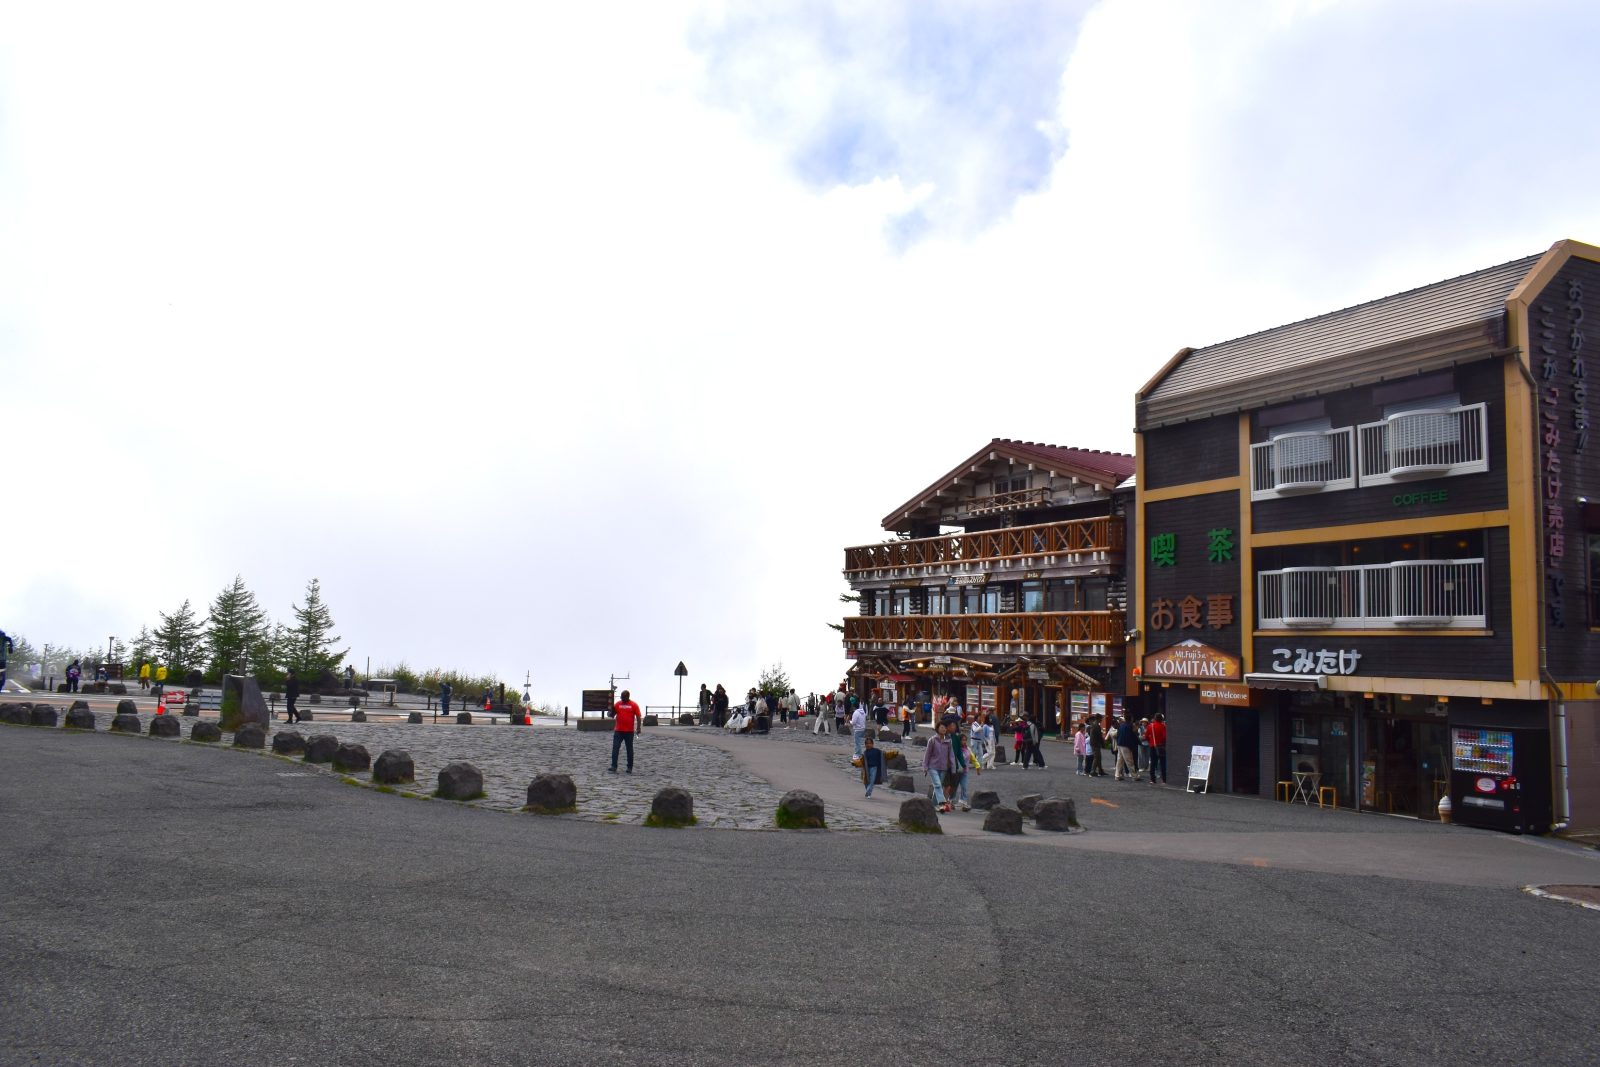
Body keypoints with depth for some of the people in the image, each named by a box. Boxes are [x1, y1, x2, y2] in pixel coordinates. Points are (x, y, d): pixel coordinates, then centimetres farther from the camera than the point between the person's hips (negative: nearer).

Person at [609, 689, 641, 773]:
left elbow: (638, 717, -2)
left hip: (629, 731, -2)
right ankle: (614, 767, -4)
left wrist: (638, 728, -10)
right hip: (618, 731, 2)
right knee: (615, 748, -5)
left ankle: (630, 768, 15)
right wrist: (612, 710, -16)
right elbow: (612, 715, 6)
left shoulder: (634, 705, -3)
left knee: (629, 749, 7)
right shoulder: (617, 704, 4)